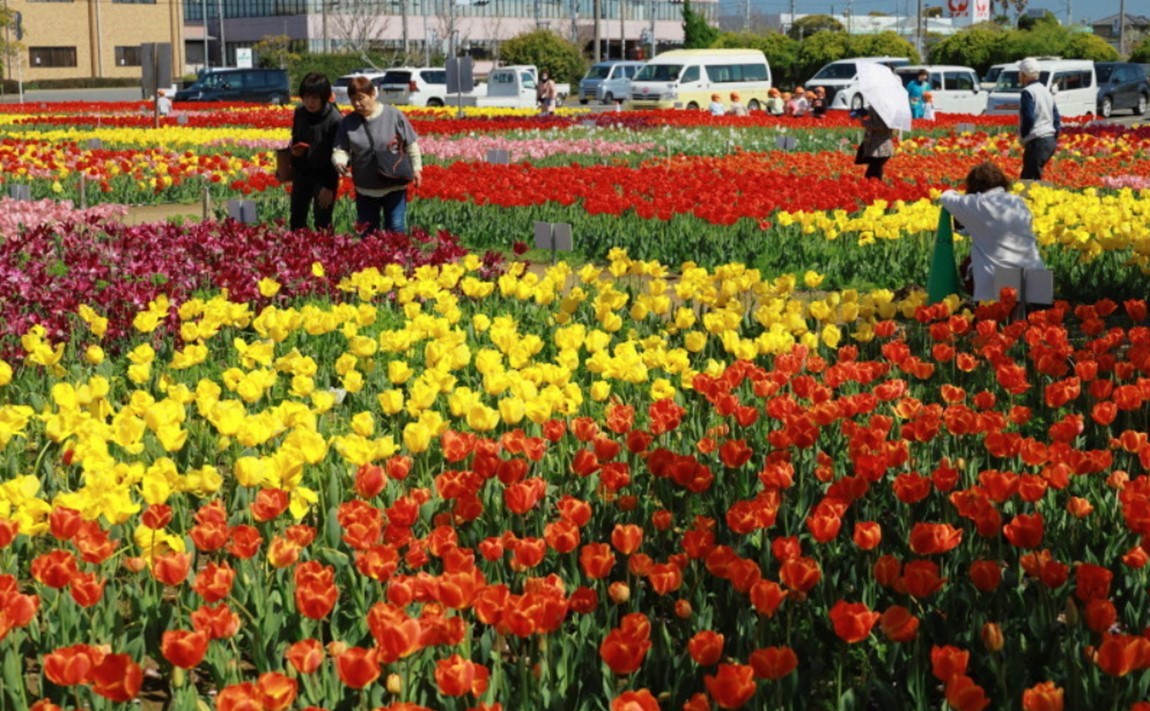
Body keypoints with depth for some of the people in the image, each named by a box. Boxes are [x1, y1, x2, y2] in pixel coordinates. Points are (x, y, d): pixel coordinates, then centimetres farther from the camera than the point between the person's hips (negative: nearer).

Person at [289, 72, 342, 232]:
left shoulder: (335, 120, -22)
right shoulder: (300, 112, -5)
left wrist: (330, 186, -17)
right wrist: (293, 148, -8)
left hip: (324, 176, -6)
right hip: (301, 173, 6)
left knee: (322, 224, -1)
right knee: (296, 220, 15)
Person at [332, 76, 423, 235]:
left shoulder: (394, 115, -7)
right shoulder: (347, 123, -2)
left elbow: (411, 145, 1)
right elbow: (340, 151, -3)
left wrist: (416, 168, -4)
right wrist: (340, 162, -25)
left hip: (394, 187, -2)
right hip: (365, 190, 3)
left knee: (396, 230, 0)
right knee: (367, 233, 12)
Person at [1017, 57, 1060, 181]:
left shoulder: (1028, 92, -11)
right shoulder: (1045, 91, 17)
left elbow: (1028, 119, -19)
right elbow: (1056, 118, 17)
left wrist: (1023, 136, -4)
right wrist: (1054, 138, 19)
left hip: (1037, 142, -9)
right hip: (1050, 141, 9)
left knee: (1030, 179, -9)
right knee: (1027, 177, 15)